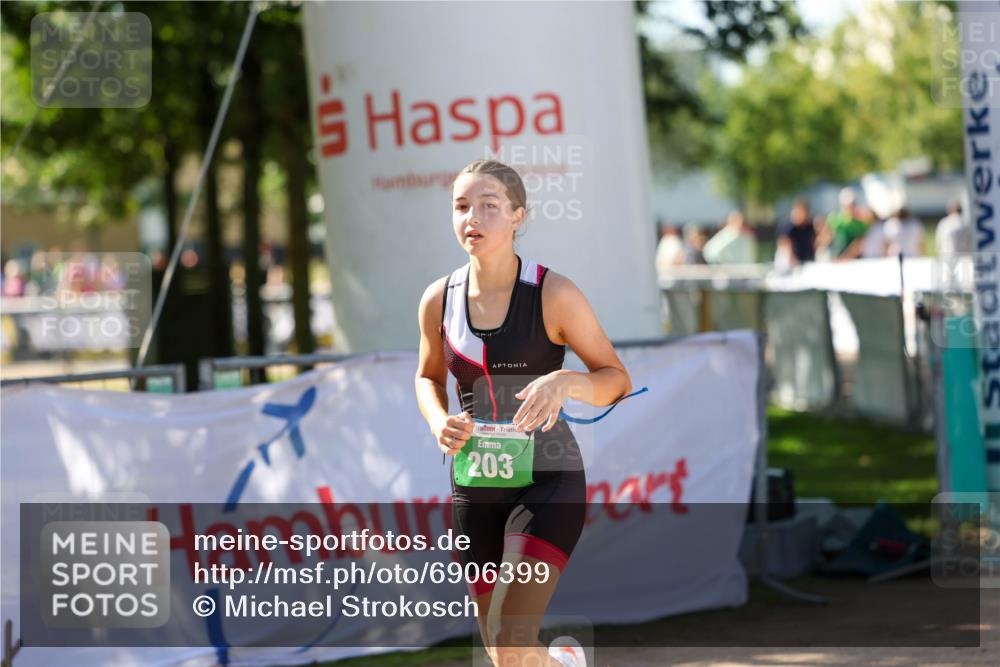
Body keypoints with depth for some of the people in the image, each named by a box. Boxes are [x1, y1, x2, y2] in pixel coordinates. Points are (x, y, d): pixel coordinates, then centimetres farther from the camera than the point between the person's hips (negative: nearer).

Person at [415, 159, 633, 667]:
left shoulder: (553, 294, -11)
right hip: (474, 482, 4)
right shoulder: (438, 300, 0)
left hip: (547, 477, -4)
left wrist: (564, 382, -25)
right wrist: (438, 422, -4)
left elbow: (618, 379, -4)